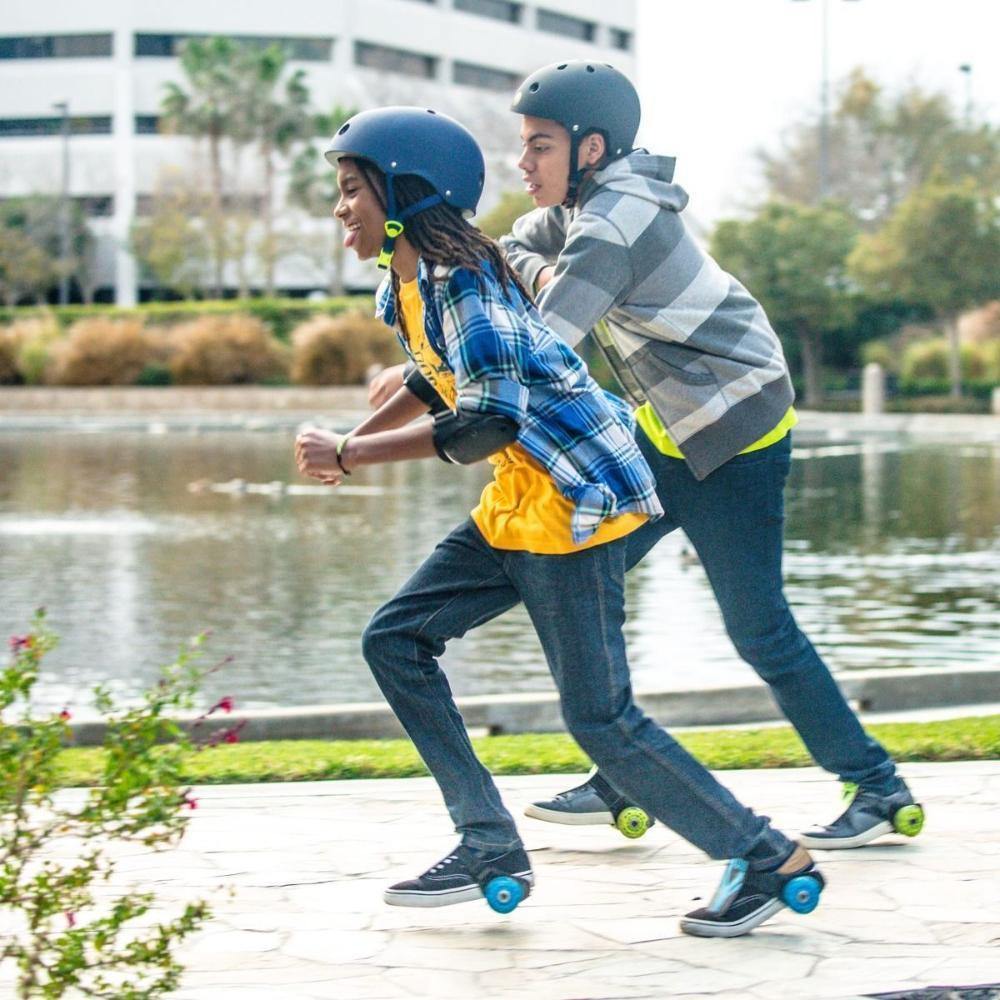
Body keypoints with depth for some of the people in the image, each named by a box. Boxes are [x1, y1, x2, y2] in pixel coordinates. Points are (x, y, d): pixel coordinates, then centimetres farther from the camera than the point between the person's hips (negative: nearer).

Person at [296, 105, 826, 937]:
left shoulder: (463, 280, -20)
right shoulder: (406, 282, 9)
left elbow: (486, 424, -28)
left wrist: (351, 457, -22)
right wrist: (348, 442, 22)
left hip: (578, 497, -10)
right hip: (519, 505, 10)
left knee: (600, 716, -9)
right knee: (396, 641, 9)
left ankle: (771, 861, 2)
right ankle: (491, 850, 11)